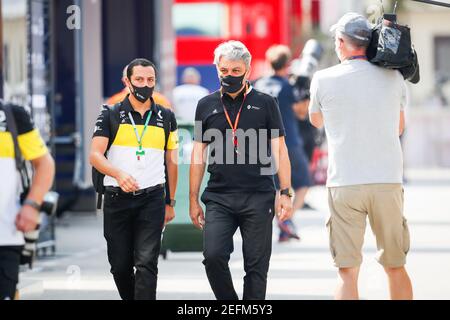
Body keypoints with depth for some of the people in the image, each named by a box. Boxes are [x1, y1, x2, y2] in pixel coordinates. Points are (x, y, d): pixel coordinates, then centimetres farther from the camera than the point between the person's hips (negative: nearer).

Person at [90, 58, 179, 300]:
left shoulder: (166, 118, 10)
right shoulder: (111, 116, 2)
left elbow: (171, 161, 16)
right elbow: (95, 155, -8)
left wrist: (170, 202, 14)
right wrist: (119, 174, -26)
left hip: (152, 198, 0)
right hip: (117, 198, 0)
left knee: (146, 263, -10)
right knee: (120, 265, 6)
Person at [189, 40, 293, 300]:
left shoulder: (265, 103, 6)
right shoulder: (207, 105, 11)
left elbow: (280, 150, 5)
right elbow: (199, 155, 14)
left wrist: (286, 193, -4)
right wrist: (193, 200, 9)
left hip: (258, 198, -1)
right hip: (219, 198, 1)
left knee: (256, 266, 0)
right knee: (213, 257, -13)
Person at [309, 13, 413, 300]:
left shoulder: (324, 80, -1)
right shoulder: (394, 78, 5)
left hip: (345, 184, -2)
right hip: (389, 182, 2)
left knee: (348, 273, -2)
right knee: (396, 268, 12)